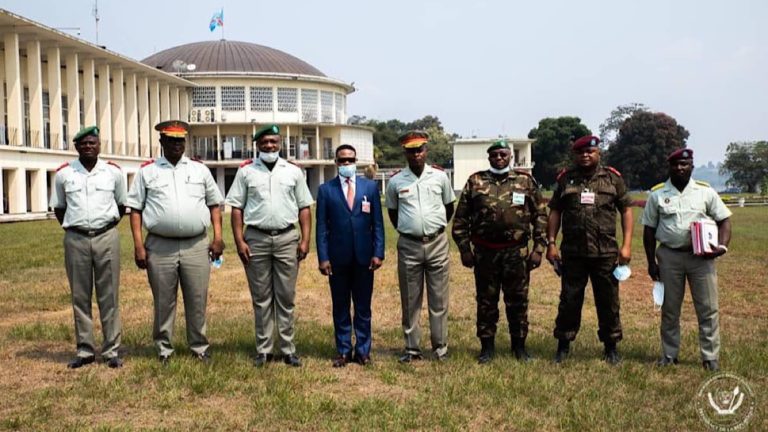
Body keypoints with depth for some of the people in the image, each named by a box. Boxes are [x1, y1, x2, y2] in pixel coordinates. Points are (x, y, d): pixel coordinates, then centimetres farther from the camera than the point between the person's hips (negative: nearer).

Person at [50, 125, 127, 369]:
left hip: (107, 237, -1)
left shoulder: (114, 172, 5)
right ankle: (85, 350, 14)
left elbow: (122, 205, 15)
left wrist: (108, 226, 6)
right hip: (75, 239, 1)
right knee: (80, 297, 5)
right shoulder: (63, 174, 5)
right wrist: (72, 229, 6)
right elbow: (58, 208, 15)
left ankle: (112, 350, 8)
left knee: (109, 296, 2)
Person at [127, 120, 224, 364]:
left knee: (198, 300, 5)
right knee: (163, 302, 6)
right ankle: (164, 350, 17)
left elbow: (214, 204, 14)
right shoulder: (147, 171, 7)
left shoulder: (200, 170, 12)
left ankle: (199, 347, 18)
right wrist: (138, 245, -3)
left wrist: (218, 237, 4)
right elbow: (135, 209, 5)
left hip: (197, 245, 1)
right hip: (160, 247, -1)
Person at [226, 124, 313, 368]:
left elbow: (304, 208, 7)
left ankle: (288, 349, 11)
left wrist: (305, 239, -3)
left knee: (286, 297, 5)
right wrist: (239, 242, -5)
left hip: (287, 238, 1)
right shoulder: (246, 171, 5)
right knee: (261, 298, 7)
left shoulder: (293, 171, 7)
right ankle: (263, 350, 14)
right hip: (256, 238, 0)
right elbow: (237, 208, 3)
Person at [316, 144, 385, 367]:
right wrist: (323, 258, -6)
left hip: (364, 257, 1)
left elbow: (377, 222, 4)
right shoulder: (326, 189, 3)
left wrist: (378, 253, -4)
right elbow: (321, 226, 1)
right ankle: (343, 351, 16)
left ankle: (363, 351, 17)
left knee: (363, 307, 7)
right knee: (340, 308, 7)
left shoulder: (370, 186, 6)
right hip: (338, 257, -1)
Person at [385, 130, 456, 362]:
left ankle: (440, 347, 14)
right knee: (410, 300, 6)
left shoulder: (440, 176, 0)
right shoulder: (396, 181, 0)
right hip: (408, 245, 0)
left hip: (437, 243, 0)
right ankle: (412, 348, 15)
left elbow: (449, 206, 13)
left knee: (439, 298, 4)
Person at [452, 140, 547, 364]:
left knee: (518, 301, 7)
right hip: (484, 252, 0)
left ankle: (519, 346, 21)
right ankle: (487, 347, 19)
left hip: (516, 252, 0)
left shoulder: (526, 181, 5)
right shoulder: (475, 182, 4)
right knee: (486, 301, 8)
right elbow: (460, 218, 5)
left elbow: (540, 215, 6)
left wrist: (539, 247, -1)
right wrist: (464, 249, 0)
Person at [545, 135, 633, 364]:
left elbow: (626, 210, 5)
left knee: (608, 302, 7)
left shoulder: (612, 178, 4)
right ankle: (563, 346, 19)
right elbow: (555, 212, 8)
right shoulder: (565, 179, 7)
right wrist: (551, 244, 1)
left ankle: (611, 347, 20)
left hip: (606, 253, 0)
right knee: (569, 300, 7)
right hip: (573, 253, 1)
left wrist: (627, 245, -3)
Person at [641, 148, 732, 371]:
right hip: (669, 256, 1)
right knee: (669, 310, 10)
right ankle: (669, 356, 22)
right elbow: (649, 229, 6)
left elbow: (724, 220, 6)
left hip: (701, 256, 0)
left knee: (709, 309, 1)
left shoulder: (706, 191, 2)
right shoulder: (657, 194, 3)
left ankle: (711, 359, 10)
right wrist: (651, 262, 3)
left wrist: (722, 246, -11)